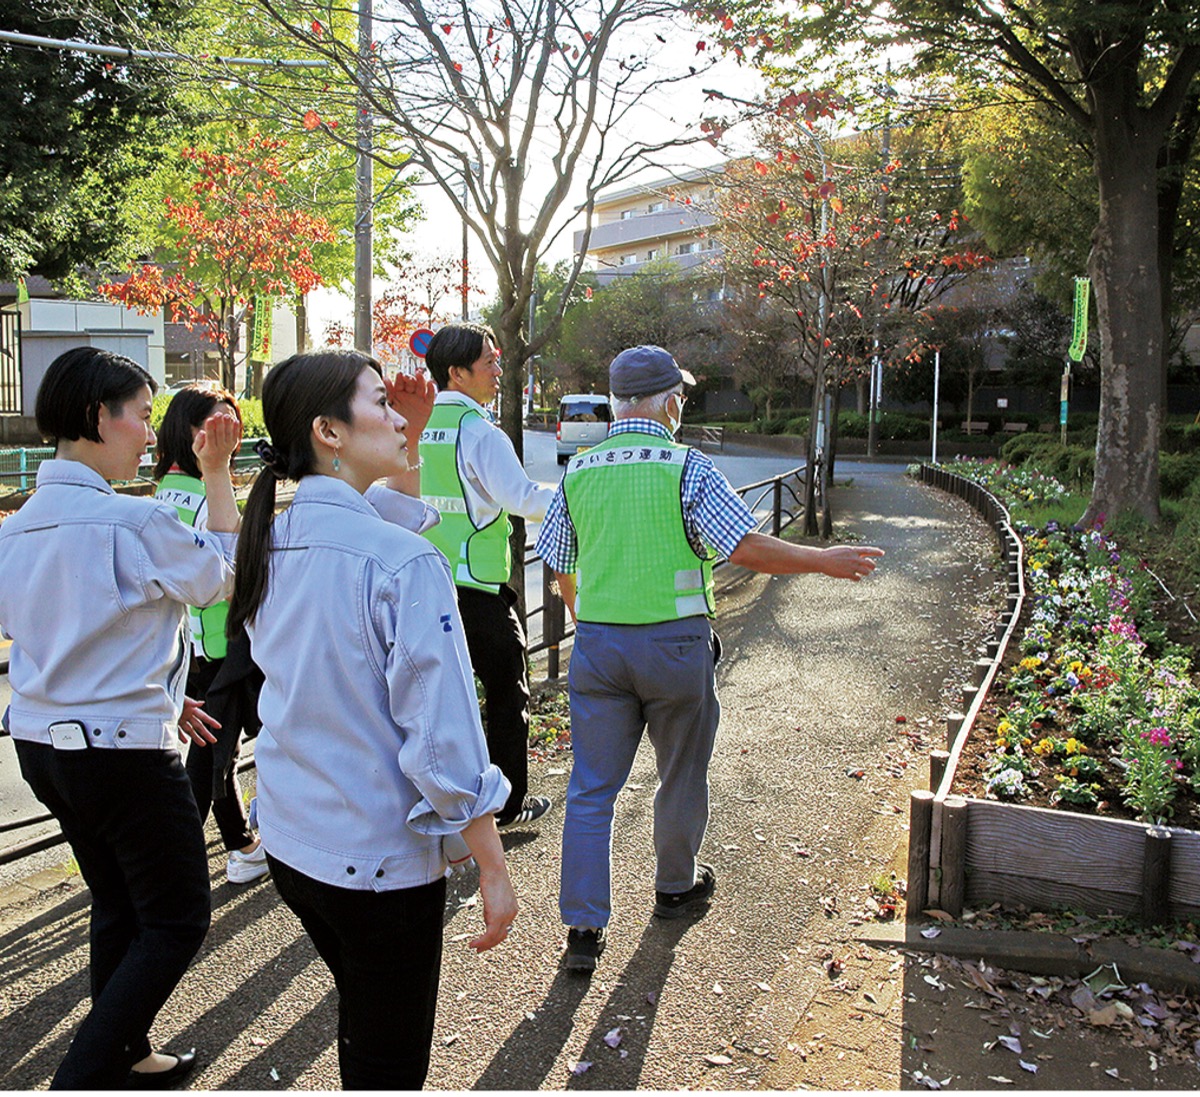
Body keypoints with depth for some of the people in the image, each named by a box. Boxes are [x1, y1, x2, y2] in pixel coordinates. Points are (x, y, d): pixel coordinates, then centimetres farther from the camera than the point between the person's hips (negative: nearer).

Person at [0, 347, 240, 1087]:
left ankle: (123, 1057, 37)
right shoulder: (135, 522, -21)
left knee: (118, 907, 23)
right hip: (122, 751, -8)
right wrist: (218, 471, -2)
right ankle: (82, 1077, 6)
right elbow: (226, 577, -5)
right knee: (178, 921, 8)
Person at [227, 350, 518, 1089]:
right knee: (391, 1062, 13)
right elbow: (443, 733, -22)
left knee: (362, 1022, 29)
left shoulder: (272, 543, 0)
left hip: (290, 840, 8)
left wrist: (412, 436, 10)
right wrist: (494, 868, -13)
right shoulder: (403, 564, -24)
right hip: (380, 856, -7)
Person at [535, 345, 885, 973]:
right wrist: (824, 561, -3)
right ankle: (675, 887, 36)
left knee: (591, 786, 7)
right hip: (673, 643, -3)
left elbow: (561, 568, 11)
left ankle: (584, 925, 7)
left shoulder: (578, 471, 4)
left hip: (596, 642, 4)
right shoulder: (686, 467, -9)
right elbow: (744, 547, -15)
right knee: (681, 775, 17)